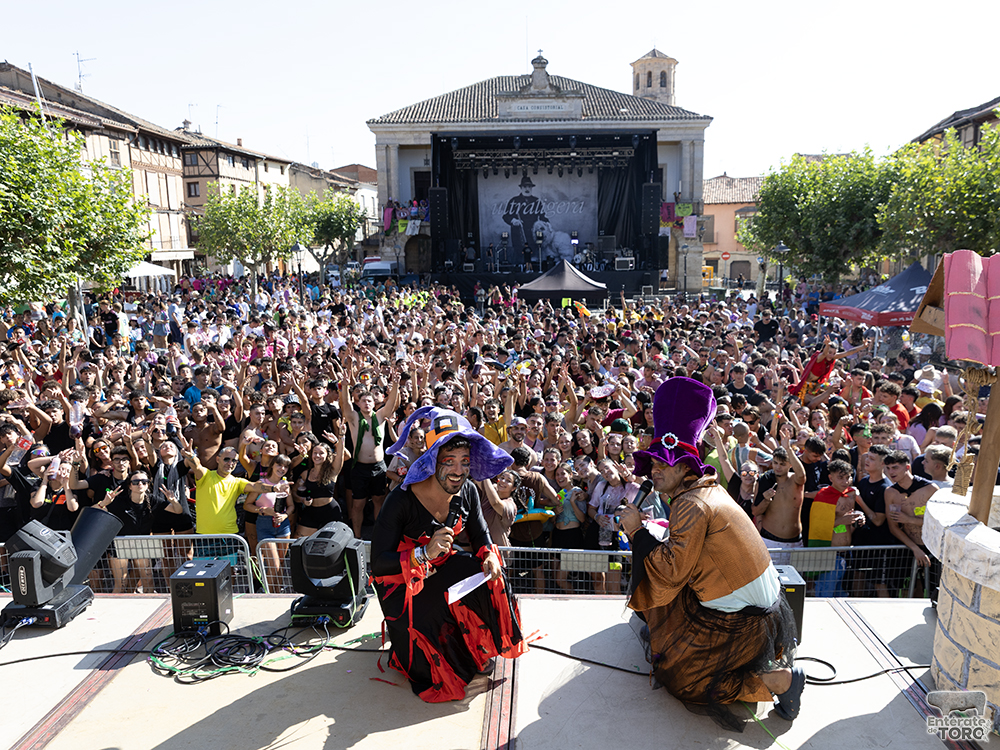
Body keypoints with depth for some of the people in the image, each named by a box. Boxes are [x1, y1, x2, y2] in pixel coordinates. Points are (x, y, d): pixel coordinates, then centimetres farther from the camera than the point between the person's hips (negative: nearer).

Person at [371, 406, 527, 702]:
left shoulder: (467, 492, -11)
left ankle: (480, 650, 6)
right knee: (427, 620, -31)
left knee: (490, 582, -20)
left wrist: (490, 555, -20)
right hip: (402, 579, -5)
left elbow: (480, 534, 4)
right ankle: (438, 676, 2)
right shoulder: (402, 500, -28)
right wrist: (425, 553, -41)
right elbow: (378, 563, -27)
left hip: (442, 566, 5)